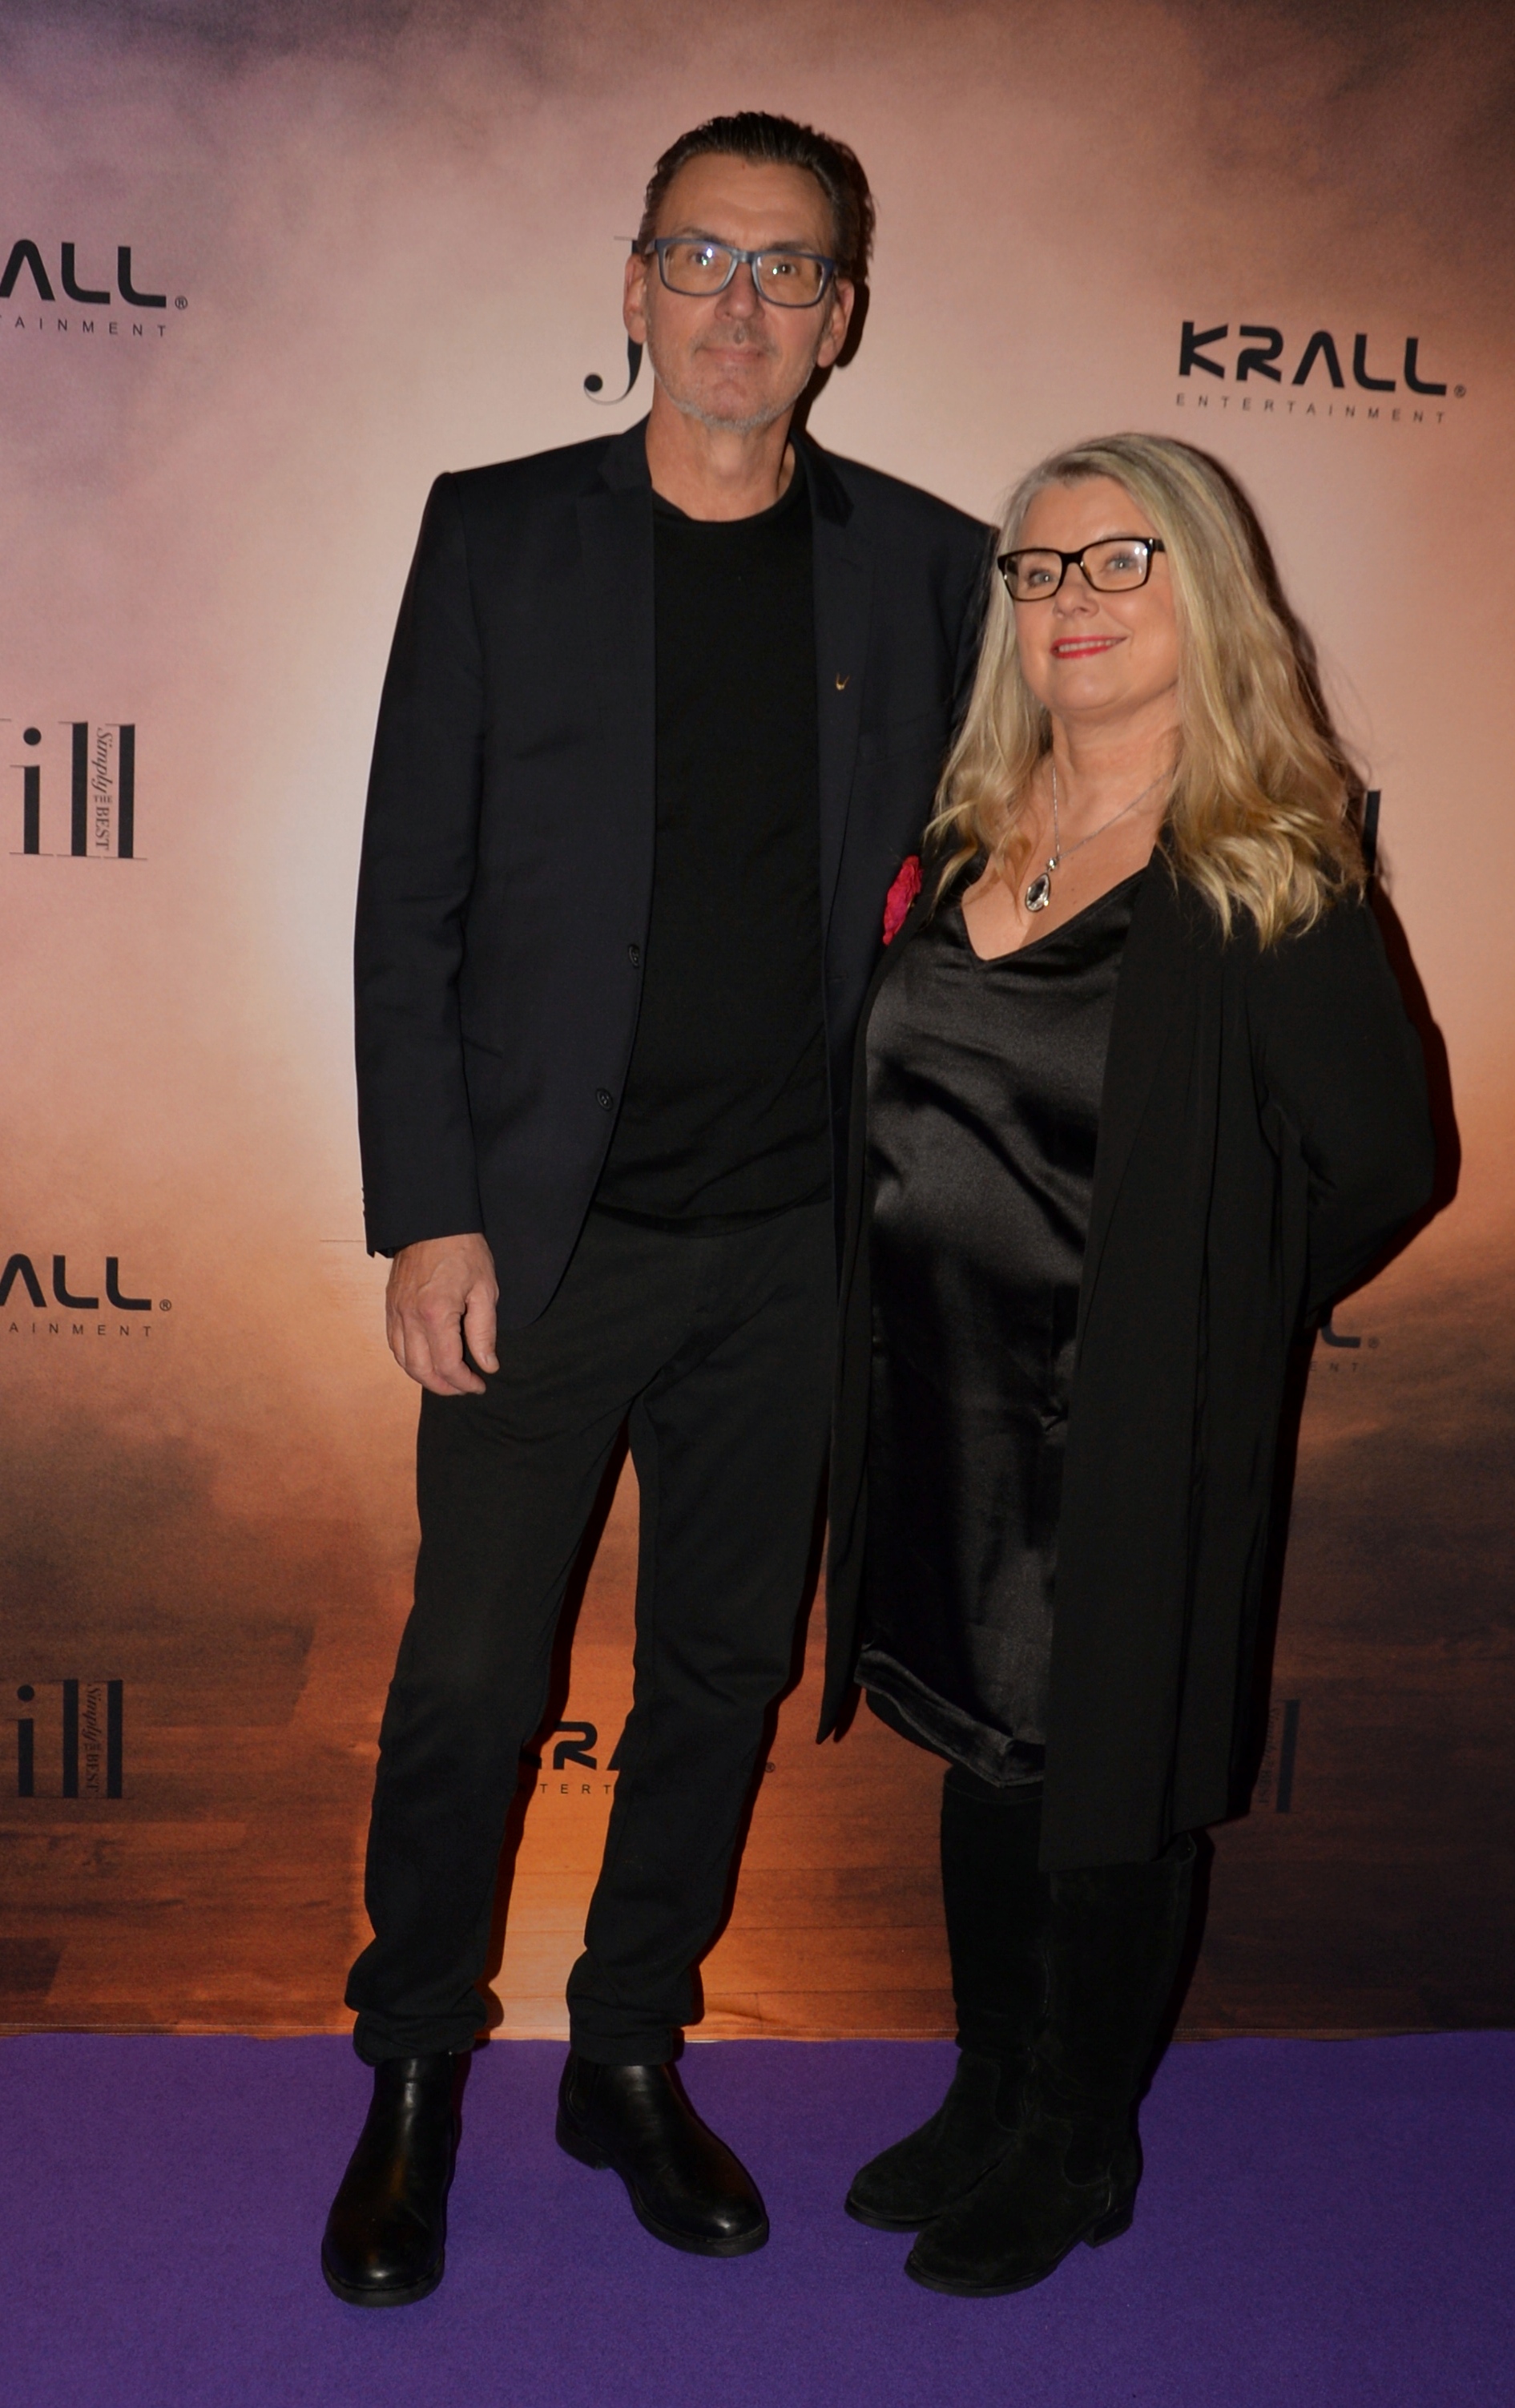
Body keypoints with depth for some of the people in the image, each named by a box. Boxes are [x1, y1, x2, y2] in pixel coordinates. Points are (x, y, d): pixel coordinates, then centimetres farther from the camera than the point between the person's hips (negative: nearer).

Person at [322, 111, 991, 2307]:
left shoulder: (927, 567, 5)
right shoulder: (499, 535, 1)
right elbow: (411, 896, -1)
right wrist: (429, 1216, -8)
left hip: (797, 1239, 2)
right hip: (546, 1226, -2)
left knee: (726, 1671, 12)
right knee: (468, 1675, 4)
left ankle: (631, 2058, 33)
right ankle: (414, 2078, 28)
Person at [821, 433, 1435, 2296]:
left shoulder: (1270, 883, -13)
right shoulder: (966, 836, 5)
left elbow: (1379, 1160, -11)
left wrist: (1196, 1324, -4)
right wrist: (906, 1328, 7)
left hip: (1132, 1439, -5)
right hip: (944, 1417, 6)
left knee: (1106, 1786, 10)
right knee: (979, 1760, 19)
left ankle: (1076, 2155, 33)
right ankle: (987, 2107, 40)